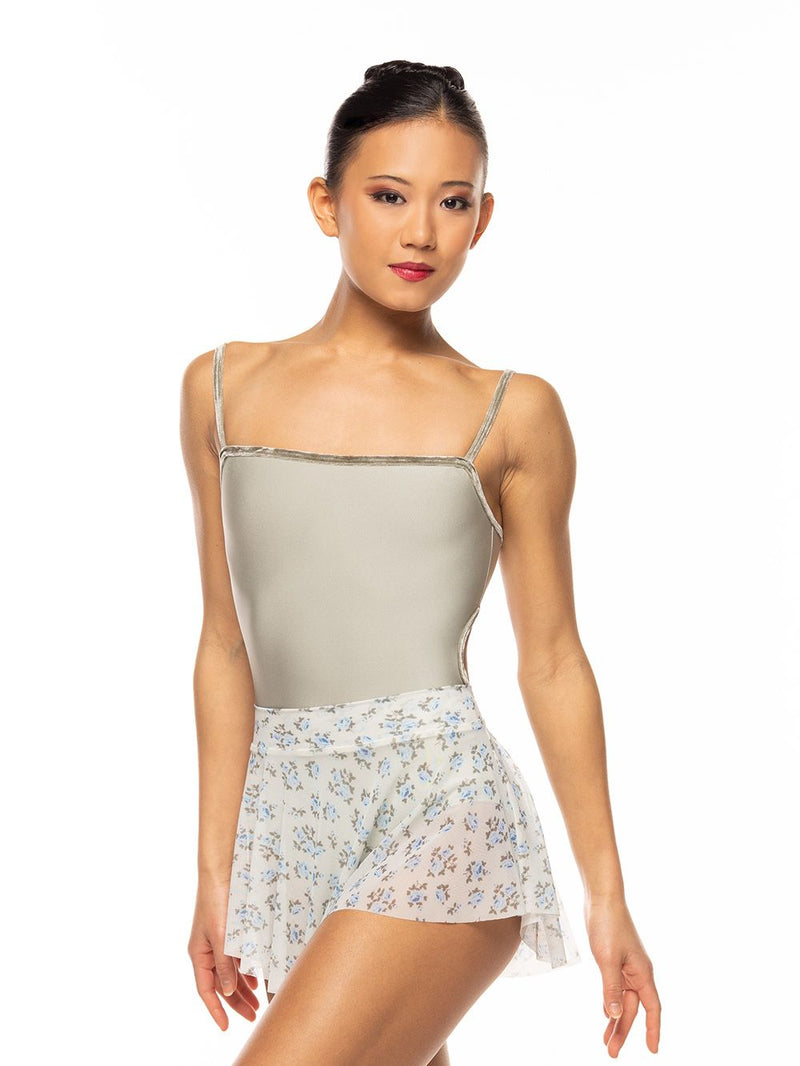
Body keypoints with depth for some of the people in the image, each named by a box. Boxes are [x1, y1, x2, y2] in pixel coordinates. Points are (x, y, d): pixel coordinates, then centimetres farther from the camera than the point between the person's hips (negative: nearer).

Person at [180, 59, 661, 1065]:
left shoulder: (512, 413, 2)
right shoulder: (225, 387, 9)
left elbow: (552, 662, 5)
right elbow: (227, 645, 11)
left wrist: (608, 896, 6)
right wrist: (216, 874, 11)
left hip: (442, 807, -3)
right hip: (291, 821, 4)